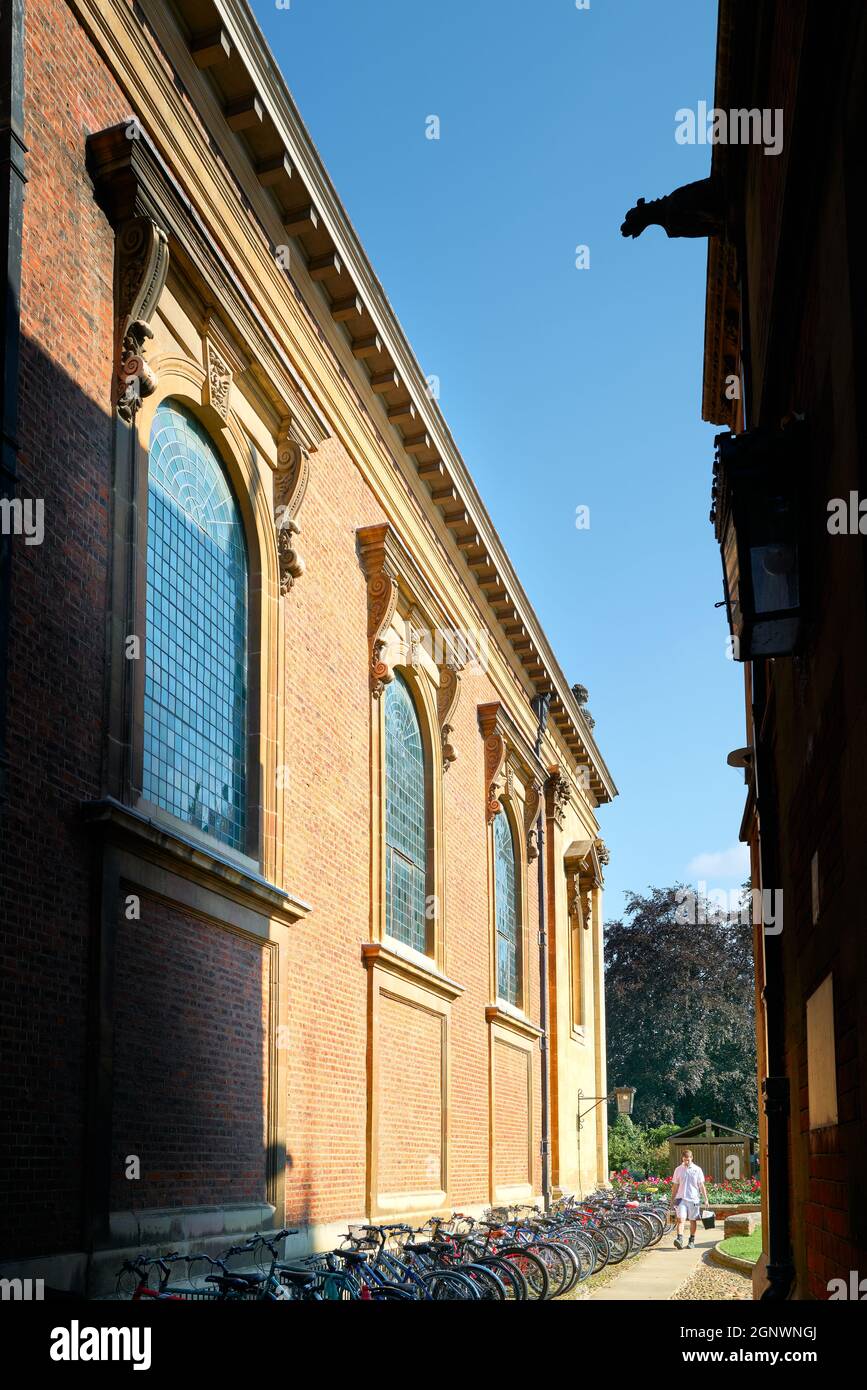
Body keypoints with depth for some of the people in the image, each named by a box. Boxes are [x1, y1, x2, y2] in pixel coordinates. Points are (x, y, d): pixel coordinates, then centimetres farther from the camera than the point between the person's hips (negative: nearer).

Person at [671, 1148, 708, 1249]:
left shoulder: (697, 1170, 3)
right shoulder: (678, 1169, 5)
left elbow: (701, 1185, 6)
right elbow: (676, 1185, 11)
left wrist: (705, 1199, 3)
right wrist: (673, 1199, 10)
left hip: (694, 1199, 0)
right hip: (681, 1198, 0)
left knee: (693, 1221, 6)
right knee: (681, 1219, -14)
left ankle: (692, 1241, 16)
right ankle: (679, 1239, -24)